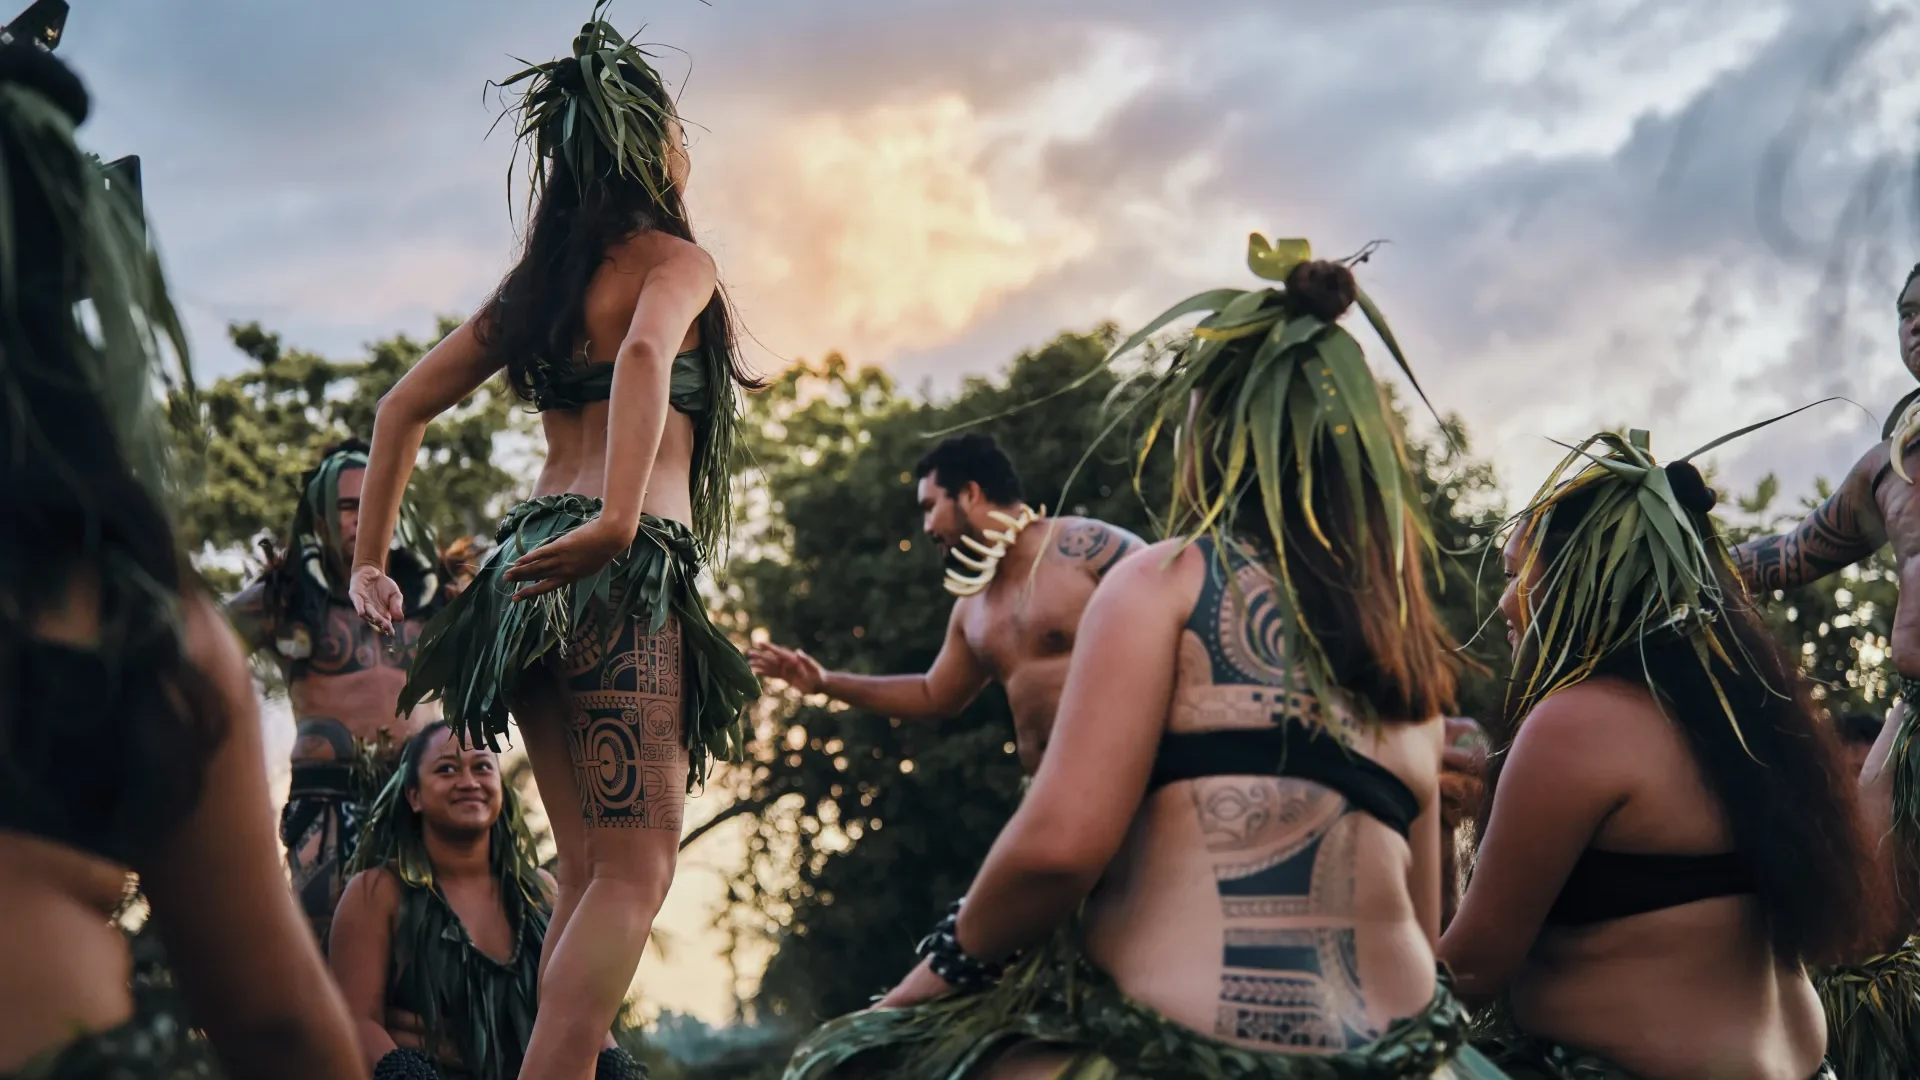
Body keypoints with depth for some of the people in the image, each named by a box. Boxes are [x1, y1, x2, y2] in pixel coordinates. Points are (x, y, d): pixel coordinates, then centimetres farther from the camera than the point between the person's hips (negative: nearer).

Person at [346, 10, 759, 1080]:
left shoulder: (540, 278, 21)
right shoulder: (674, 258, 0)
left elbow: (405, 406, 21)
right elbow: (645, 354, -23)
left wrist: (371, 562, 24)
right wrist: (619, 519, -35)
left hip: (532, 569, 8)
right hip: (624, 573, -8)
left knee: (589, 873, 11)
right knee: (636, 870, -11)